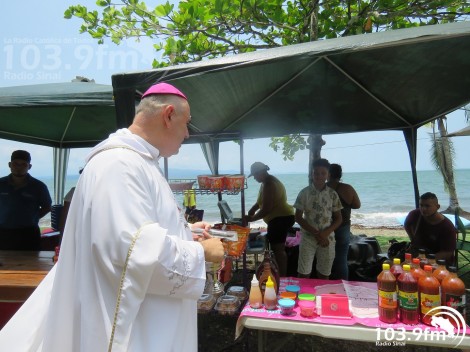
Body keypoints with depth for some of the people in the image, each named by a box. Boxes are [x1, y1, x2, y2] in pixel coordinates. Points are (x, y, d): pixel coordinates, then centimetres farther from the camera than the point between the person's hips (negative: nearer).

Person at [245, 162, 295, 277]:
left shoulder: (269, 185, -19)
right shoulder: (268, 182, 15)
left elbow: (266, 209, -23)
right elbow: (261, 202, 22)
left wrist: (252, 218, -12)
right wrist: (251, 211, 8)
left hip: (281, 219, -11)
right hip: (282, 218, 11)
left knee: (277, 249, -9)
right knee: (279, 249, 17)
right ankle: (283, 276, 27)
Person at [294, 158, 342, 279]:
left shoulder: (333, 194, 0)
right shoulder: (304, 193, -4)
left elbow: (338, 219, 3)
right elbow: (298, 217, -4)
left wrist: (325, 233, -13)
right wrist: (316, 233, -12)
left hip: (327, 238, 2)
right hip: (308, 238, -1)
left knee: (324, 275, 11)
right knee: (304, 274, 1)